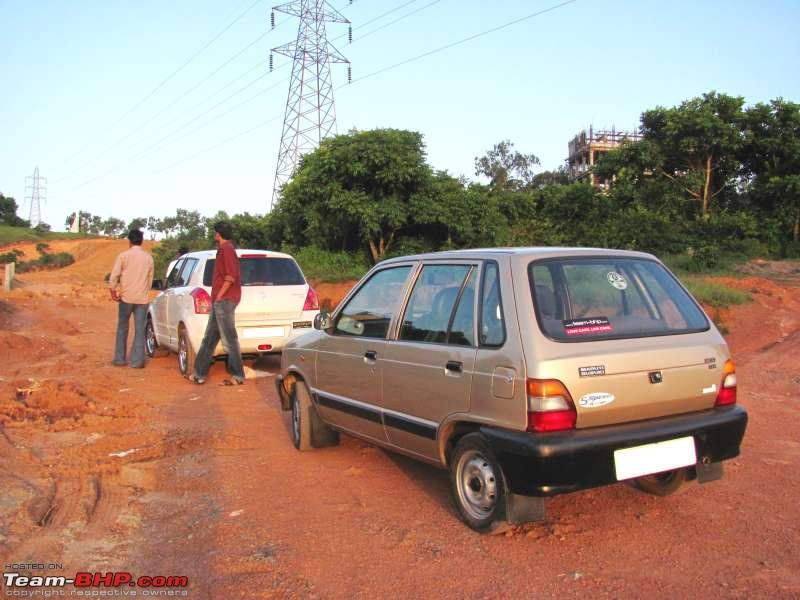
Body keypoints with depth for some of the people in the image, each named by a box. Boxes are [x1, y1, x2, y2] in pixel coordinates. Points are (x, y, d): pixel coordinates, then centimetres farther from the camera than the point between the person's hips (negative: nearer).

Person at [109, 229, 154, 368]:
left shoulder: (124, 255, -4)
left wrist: (113, 293, 3)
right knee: (140, 330, 4)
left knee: (122, 328, 11)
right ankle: (137, 361, 3)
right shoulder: (148, 258, 6)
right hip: (143, 298, 2)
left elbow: (113, 277, -8)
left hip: (126, 297, -2)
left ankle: (120, 359, 15)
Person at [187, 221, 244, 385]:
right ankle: (199, 374, 17)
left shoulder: (227, 249, -10)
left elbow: (231, 276, -20)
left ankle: (238, 376, -2)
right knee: (208, 339, 12)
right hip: (219, 302, 10)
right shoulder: (223, 249, 21)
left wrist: (219, 296, -15)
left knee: (229, 339, -7)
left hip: (224, 301, -10)